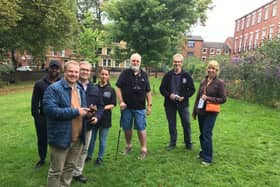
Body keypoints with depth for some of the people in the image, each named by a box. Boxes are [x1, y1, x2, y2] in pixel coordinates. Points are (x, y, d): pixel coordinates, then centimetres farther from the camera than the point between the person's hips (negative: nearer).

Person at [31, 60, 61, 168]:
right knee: (42, 139, 15)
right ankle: (42, 159, 35)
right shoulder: (40, 83, 1)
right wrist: (35, 116, -5)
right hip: (43, 117, 2)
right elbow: (34, 102, 1)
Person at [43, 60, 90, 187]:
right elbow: (50, 110, -27)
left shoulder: (80, 89, 11)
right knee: (56, 170, 9)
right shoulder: (54, 88, -14)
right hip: (61, 137, -7)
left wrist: (87, 111, -1)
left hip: (77, 137, 7)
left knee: (70, 166, 22)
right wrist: (75, 111, -23)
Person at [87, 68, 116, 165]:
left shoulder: (111, 89, -2)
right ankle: (89, 155, 33)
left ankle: (100, 157, 26)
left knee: (102, 139, 9)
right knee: (91, 138, 13)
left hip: (105, 118, -1)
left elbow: (113, 104, -2)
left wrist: (103, 107, -18)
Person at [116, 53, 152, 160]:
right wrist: (121, 102, -10)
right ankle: (128, 145, 33)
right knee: (127, 128, 12)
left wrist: (149, 105, 5)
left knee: (141, 128, 1)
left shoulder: (144, 75, 6)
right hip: (126, 107, 0)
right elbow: (118, 88, -2)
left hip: (140, 108, 0)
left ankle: (144, 149, 14)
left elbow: (148, 92, 9)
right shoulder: (125, 73, 1)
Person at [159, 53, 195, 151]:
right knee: (171, 124, 10)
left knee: (186, 123, 5)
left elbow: (192, 89, 2)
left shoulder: (186, 75, 0)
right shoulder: (168, 75, 2)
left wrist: (184, 97, -13)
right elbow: (162, 88, 4)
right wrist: (169, 95, -13)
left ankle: (188, 143, 23)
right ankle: (172, 143, 25)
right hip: (170, 103, 1)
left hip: (183, 103, -1)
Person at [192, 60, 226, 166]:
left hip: (211, 113, -5)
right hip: (201, 112, 5)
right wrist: (194, 111, 17)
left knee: (207, 134, -6)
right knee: (202, 133, 14)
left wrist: (208, 99, -18)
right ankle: (203, 152, 32)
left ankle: (207, 158, 7)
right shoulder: (203, 82, 9)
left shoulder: (219, 83, -6)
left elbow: (223, 99, -8)